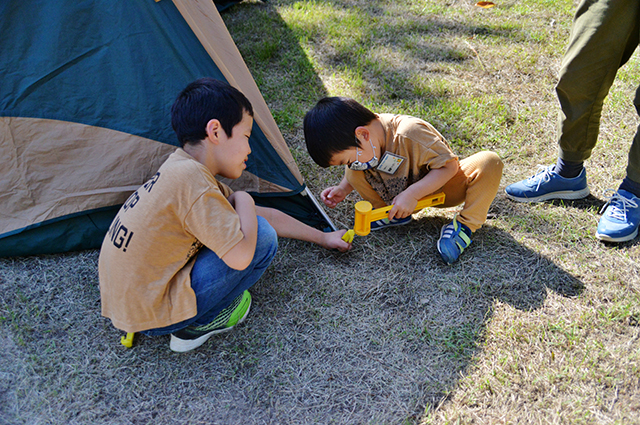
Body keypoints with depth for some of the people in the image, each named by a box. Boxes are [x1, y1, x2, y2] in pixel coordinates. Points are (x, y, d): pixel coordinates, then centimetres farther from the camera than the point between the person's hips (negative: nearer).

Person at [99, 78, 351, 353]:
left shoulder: (182, 167, 7)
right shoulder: (191, 181, -24)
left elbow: (262, 214, 15)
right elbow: (240, 256, -28)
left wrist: (322, 238, 22)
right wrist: (243, 200, -10)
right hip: (151, 315, -9)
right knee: (262, 236, -12)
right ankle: (200, 324, 1)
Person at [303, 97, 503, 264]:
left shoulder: (409, 134, -38)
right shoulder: (356, 142, -16)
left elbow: (450, 165, -30)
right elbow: (354, 170, 7)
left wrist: (412, 194, -36)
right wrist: (343, 189, -12)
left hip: (440, 187, -4)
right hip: (401, 192, 5)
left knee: (490, 162, -32)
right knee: (354, 175, -18)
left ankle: (464, 225, -20)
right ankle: (396, 215, 0)